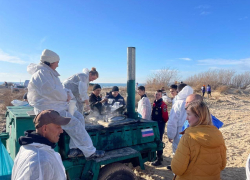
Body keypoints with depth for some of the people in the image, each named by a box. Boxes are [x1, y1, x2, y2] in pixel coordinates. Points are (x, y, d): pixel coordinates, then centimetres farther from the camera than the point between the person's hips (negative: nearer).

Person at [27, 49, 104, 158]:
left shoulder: (50, 73, 18)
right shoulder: (41, 74, -14)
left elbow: (60, 89, 20)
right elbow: (51, 92, -24)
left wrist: (68, 93, -2)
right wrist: (66, 96, -8)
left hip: (59, 106, 10)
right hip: (48, 109, -10)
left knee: (79, 117, 0)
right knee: (74, 123, -18)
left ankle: (74, 149, -1)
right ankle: (90, 152, -8)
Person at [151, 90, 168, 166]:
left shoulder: (163, 105, -16)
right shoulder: (154, 103, 9)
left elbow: (165, 116, -18)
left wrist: (162, 122, -2)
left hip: (160, 125, -8)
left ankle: (159, 159, 6)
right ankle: (160, 156, 32)